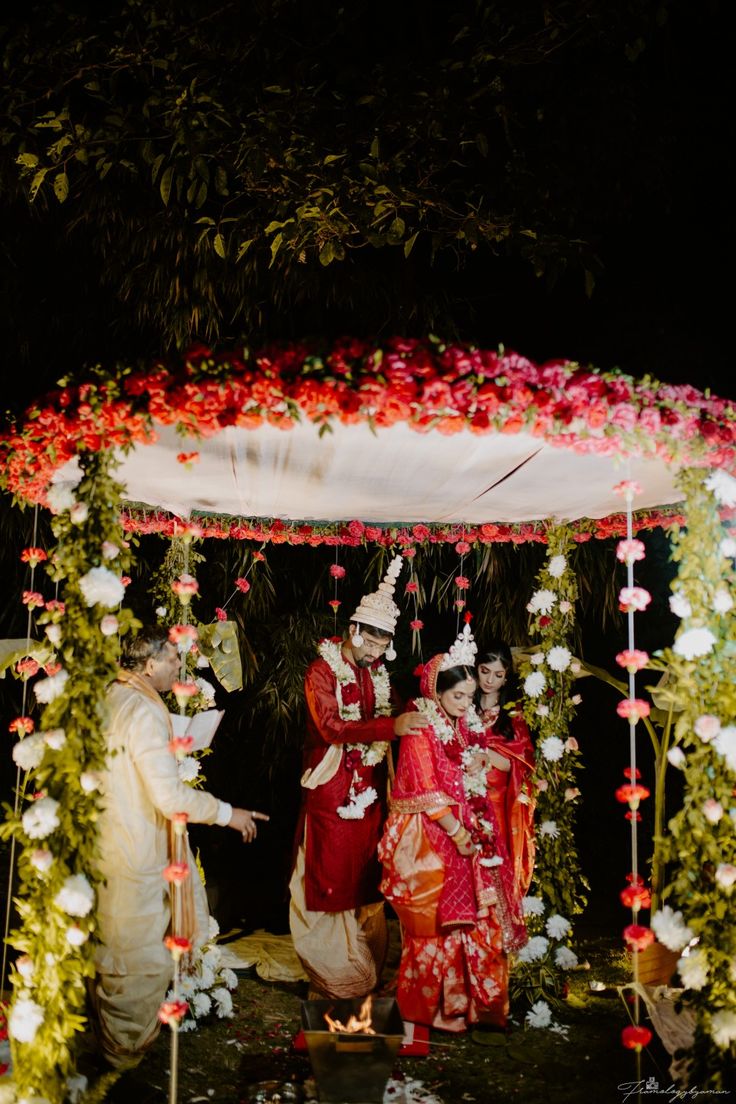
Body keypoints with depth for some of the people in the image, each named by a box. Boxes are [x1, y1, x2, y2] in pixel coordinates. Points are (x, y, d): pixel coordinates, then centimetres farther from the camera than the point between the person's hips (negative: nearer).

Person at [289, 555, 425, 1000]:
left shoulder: (379, 675, 9)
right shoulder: (323, 671, -12)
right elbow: (332, 727, -26)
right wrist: (390, 725, -35)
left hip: (370, 794, 6)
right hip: (330, 795, -6)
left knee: (367, 880, 12)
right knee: (332, 880, 3)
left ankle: (367, 973, 26)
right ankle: (335, 977, 17)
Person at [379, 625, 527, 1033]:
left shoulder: (467, 726, 10)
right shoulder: (422, 729, -12)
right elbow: (426, 792, -15)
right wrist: (457, 833, -14)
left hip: (468, 835, 7)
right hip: (431, 840, -7)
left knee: (477, 919, 6)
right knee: (438, 924, 0)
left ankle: (471, 999, 19)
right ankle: (434, 1007, 14)